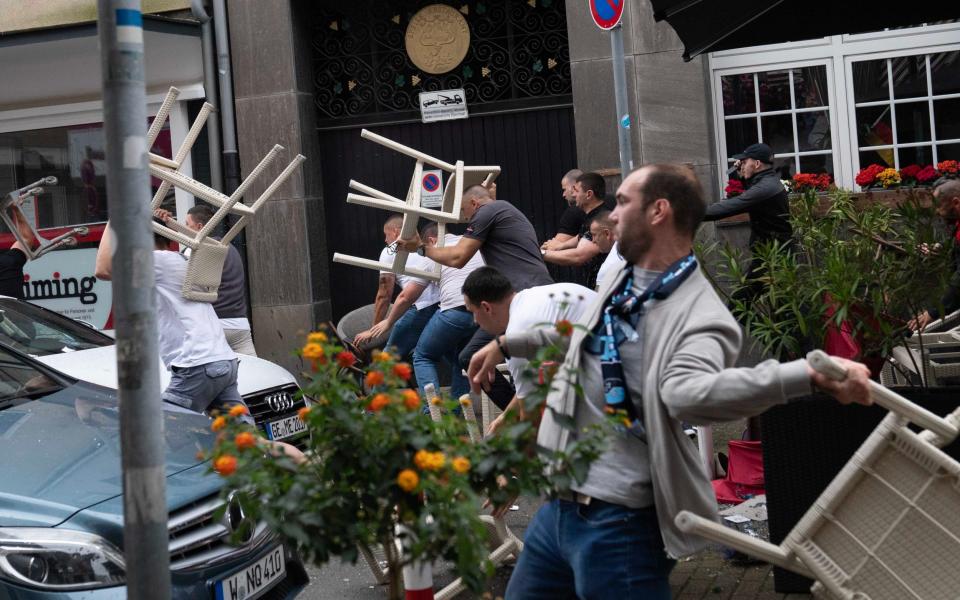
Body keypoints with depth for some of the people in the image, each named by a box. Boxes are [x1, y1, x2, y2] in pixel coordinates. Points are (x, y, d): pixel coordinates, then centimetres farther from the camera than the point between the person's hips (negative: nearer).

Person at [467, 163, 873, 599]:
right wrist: (505, 343, 40)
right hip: (558, 505, 8)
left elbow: (688, 392, -39)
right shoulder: (618, 285, 9)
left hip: (618, 525, -8)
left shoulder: (700, 315, -18)